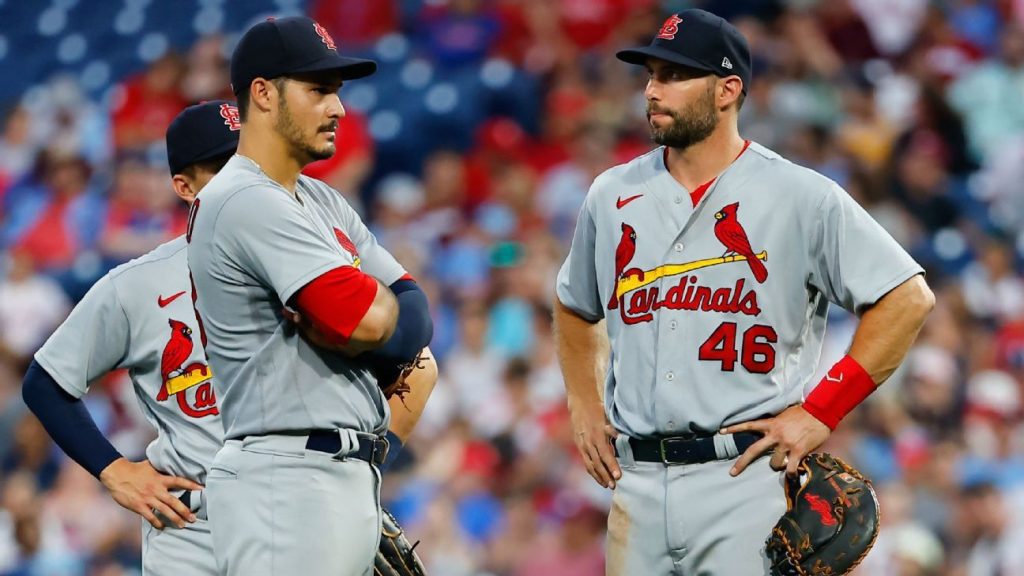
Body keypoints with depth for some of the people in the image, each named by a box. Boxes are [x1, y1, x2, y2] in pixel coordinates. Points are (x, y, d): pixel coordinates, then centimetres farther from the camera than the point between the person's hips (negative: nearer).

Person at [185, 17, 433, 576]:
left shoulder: (322, 201, 19)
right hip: (289, 482, -10)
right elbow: (369, 319, -21)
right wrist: (382, 299, 3)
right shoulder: (247, 202, -12)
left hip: (349, 479, 10)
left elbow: (415, 318, 12)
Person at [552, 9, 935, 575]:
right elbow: (573, 306, 29)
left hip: (745, 479, -5)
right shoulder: (613, 194, 12)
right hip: (637, 481, 5)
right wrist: (583, 408, 15)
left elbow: (908, 297, -4)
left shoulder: (801, 196, -3)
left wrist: (820, 412, -8)